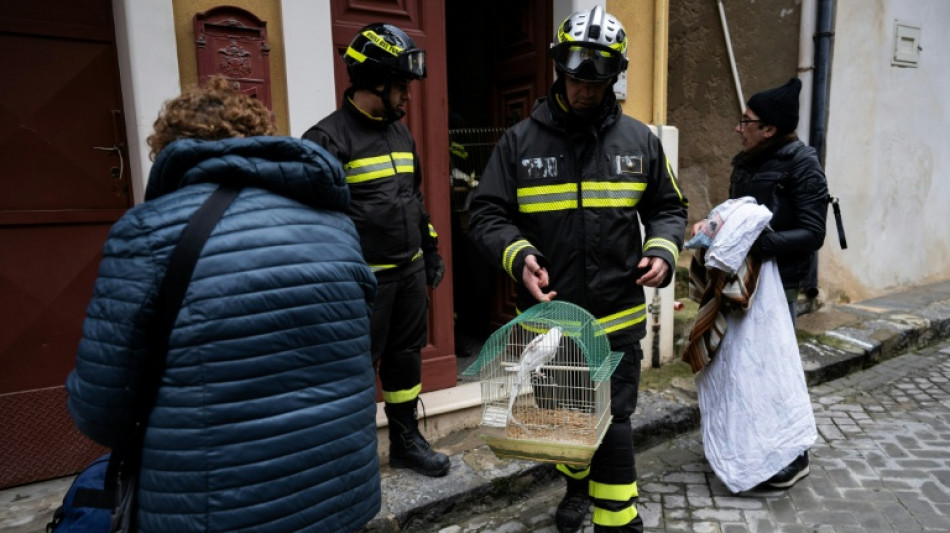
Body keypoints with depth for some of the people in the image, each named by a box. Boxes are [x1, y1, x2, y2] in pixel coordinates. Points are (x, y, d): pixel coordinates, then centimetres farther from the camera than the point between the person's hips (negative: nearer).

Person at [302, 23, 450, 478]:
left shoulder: (401, 133, 12)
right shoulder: (328, 138, -13)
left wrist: (431, 252, 19)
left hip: (410, 271, 7)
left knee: (406, 356, 17)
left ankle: (406, 440, 34)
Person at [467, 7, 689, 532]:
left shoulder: (639, 140, 2)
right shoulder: (520, 140, -3)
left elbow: (668, 209, 11)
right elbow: (487, 214, -4)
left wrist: (662, 251, -9)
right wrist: (519, 256, -22)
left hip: (617, 316, -1)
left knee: (612, 424, 3)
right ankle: (577, 485, 49)